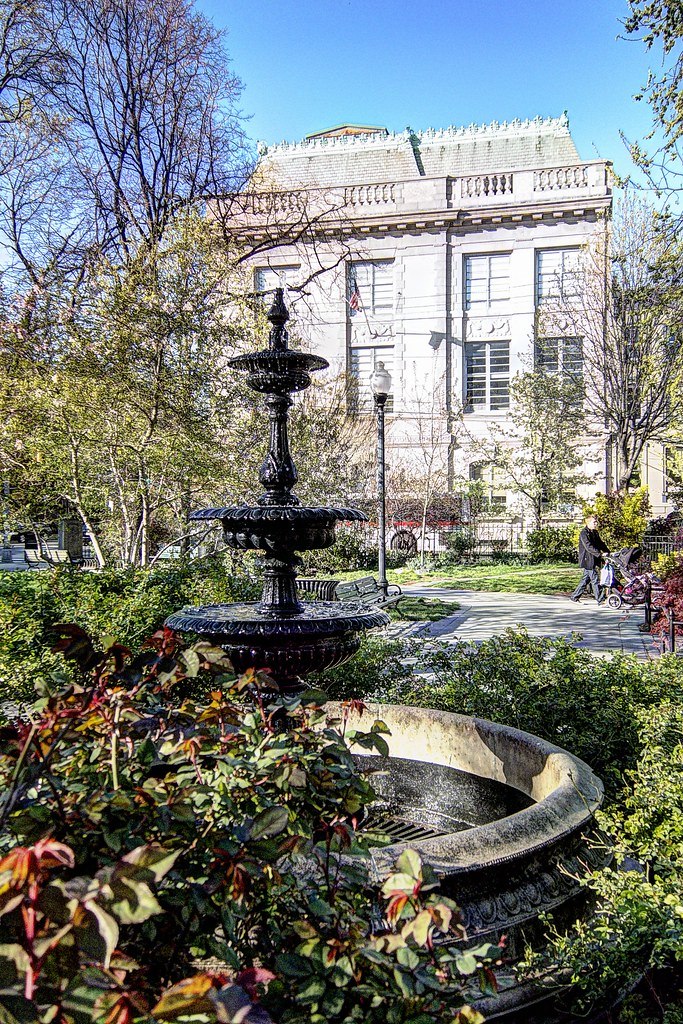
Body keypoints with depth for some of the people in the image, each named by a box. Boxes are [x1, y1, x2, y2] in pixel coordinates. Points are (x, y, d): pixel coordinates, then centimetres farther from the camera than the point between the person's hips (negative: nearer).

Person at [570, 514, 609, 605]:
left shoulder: (595, 532, 15)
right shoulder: (584, 533, -14)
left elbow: (601, 544, 19)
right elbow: (589, 547, -24)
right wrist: (599, 554, -33)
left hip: (593, 560, 9)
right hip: (587, 560, -9)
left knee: (586, 579, 13)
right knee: (595, 580, -7)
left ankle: (575, 597, 21)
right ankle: (600, 600, -3)